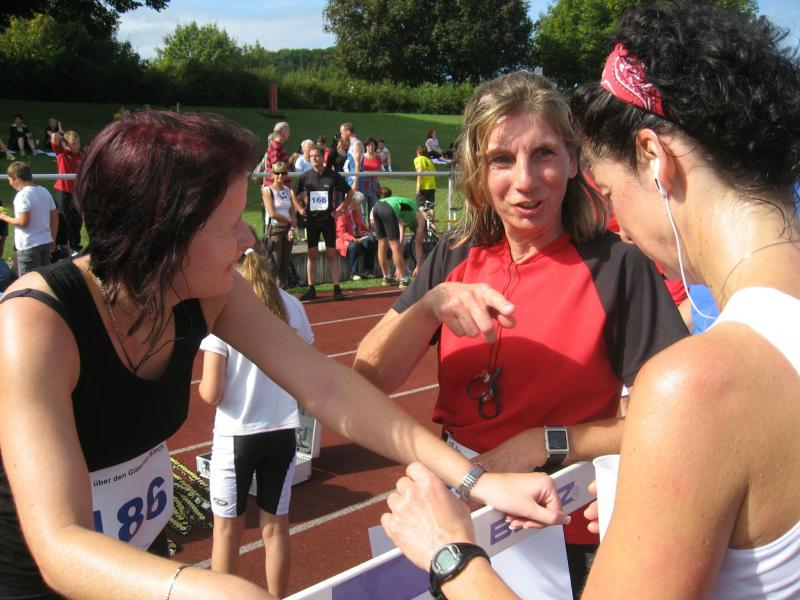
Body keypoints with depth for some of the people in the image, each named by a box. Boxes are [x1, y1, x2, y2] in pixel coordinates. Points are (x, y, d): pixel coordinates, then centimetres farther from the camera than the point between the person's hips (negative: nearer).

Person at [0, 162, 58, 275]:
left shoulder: (22, 195, -16)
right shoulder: (44, 191, 7)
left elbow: (23, 222, -21)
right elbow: (55, 217, 9)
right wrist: (53, 239, 17)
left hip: (28, 246, -8)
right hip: (46, 242, 8)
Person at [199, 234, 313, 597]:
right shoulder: (290, 306, -6)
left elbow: (211, 394, -16)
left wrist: (202, 386, 5)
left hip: (235, 435, -3)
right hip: (282, 432, 3)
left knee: (227, 529, 15)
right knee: (275, 526, 17)